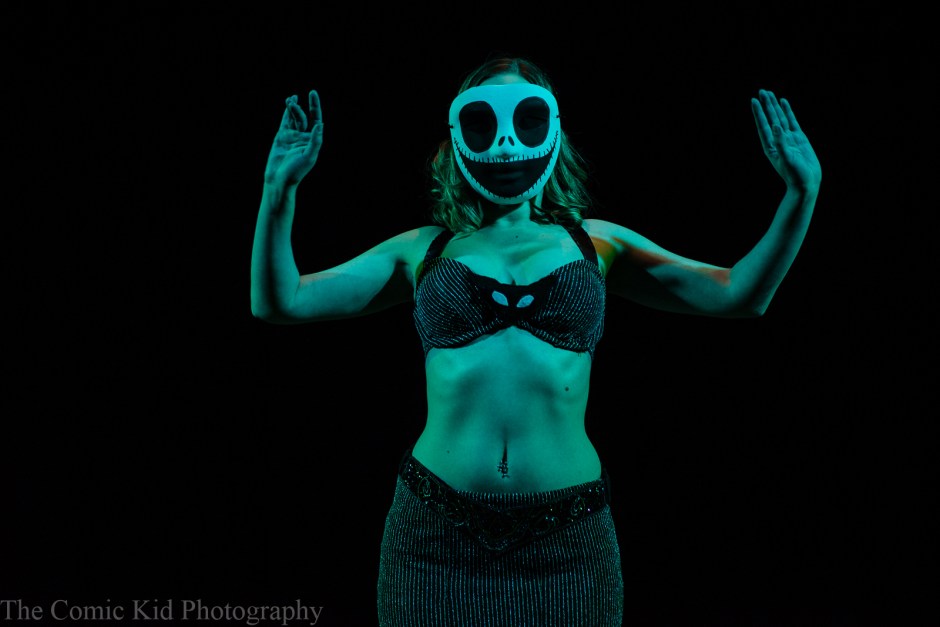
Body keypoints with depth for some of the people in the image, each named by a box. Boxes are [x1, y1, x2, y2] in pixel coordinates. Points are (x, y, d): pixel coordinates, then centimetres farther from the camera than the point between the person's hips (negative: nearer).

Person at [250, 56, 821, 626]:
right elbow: (279, 300, 5)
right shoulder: (422, 251, 9)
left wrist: (802, 192, -5)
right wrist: (281, 187, -6)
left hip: (566, 539, 0)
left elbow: (739, 294, 6)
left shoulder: (596, 243, 10)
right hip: (437, 537, 0)